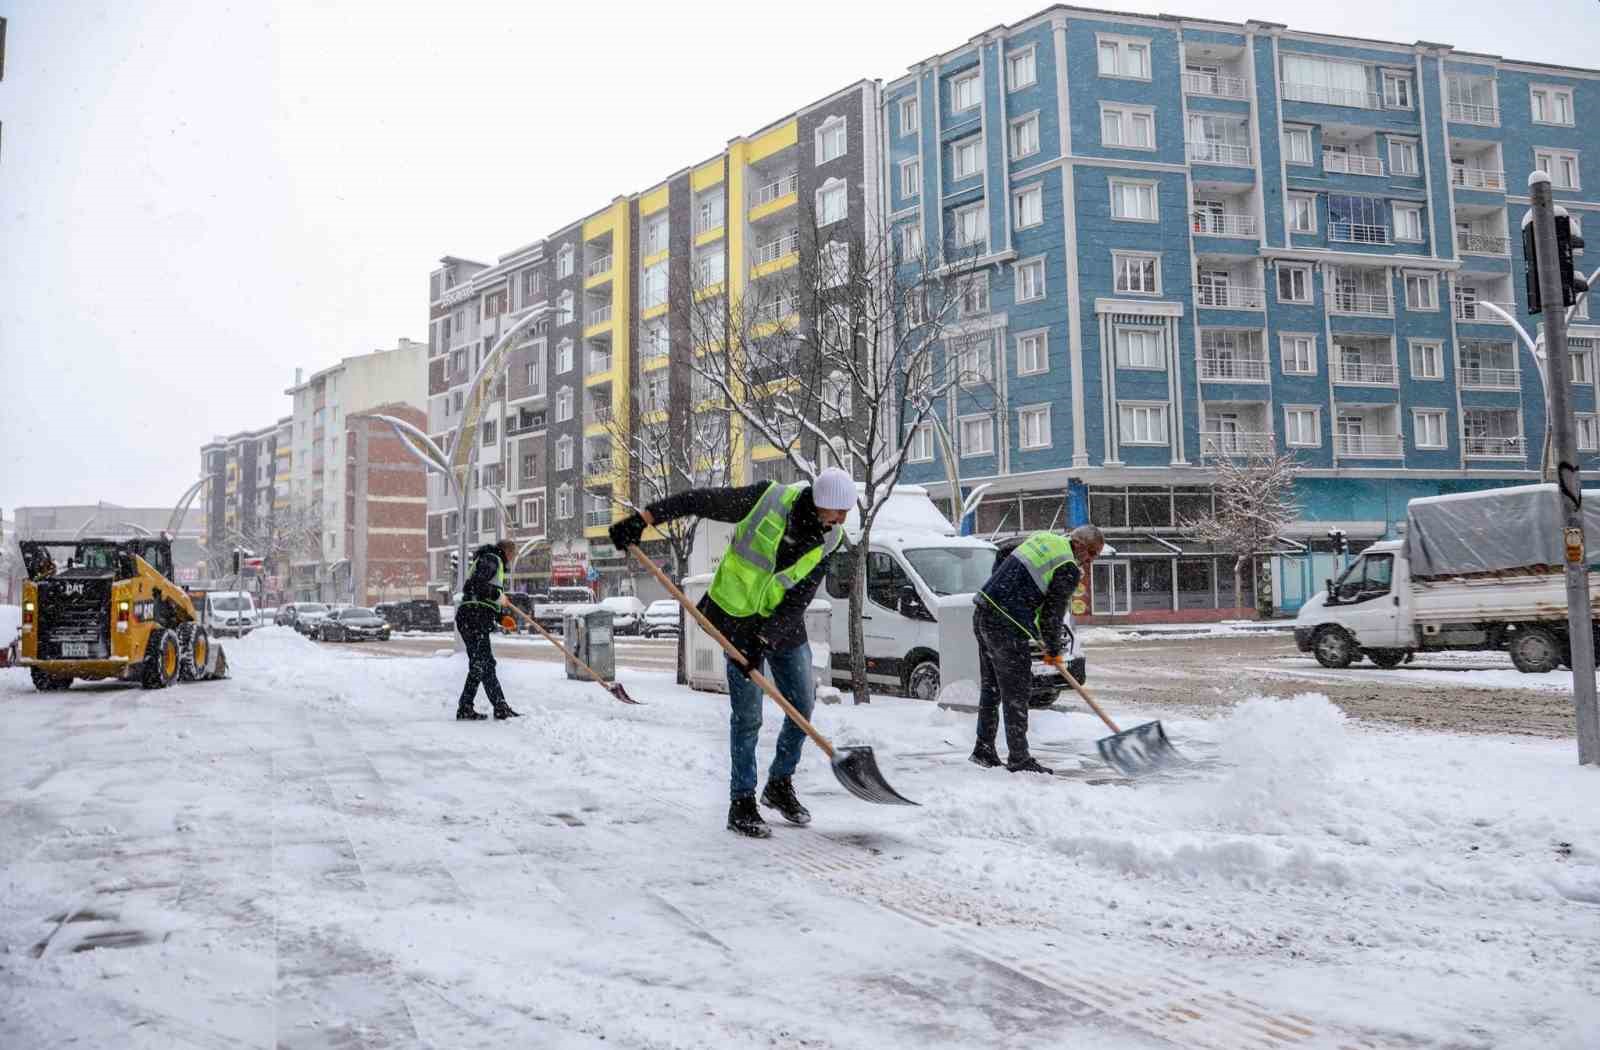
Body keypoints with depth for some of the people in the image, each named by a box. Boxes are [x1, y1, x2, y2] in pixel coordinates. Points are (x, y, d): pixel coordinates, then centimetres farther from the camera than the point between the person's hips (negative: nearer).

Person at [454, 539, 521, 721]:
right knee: (479, 664, -10)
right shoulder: (491, 559, -4)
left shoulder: (493, 562, 27)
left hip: (477, 620, 11)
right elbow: (475, 584, -21)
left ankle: (501, 708, 16)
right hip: (474, 618, -11)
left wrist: (500, 617, 18)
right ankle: (465, 709, -8)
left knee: (487, 665, 12)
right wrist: (499, 595, -13)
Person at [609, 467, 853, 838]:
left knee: (803, 706, 7)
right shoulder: (769, 499, -22)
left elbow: (798, 601, -12)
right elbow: (700, 501, -16)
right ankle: (741, 804, 6)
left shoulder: (827, 542, -10)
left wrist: (763, 639, -22)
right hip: (739, 617, -5)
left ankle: (780, 786, 28)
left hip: (784, 624, 5)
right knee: (747, 714, -5)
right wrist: (642, 519, -20)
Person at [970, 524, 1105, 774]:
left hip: (983, 613, 9)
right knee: (1016, 692, -3)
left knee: (991, 687, 17)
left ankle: (984, 751, 24)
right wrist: (1053, 650, 11)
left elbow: (1002, 556, 23)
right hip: (1006, 625, -9)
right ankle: (1019, 760, 2)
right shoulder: (1069, 570, -9)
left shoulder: (1043, 538, 15)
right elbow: (1053, 615, -6)